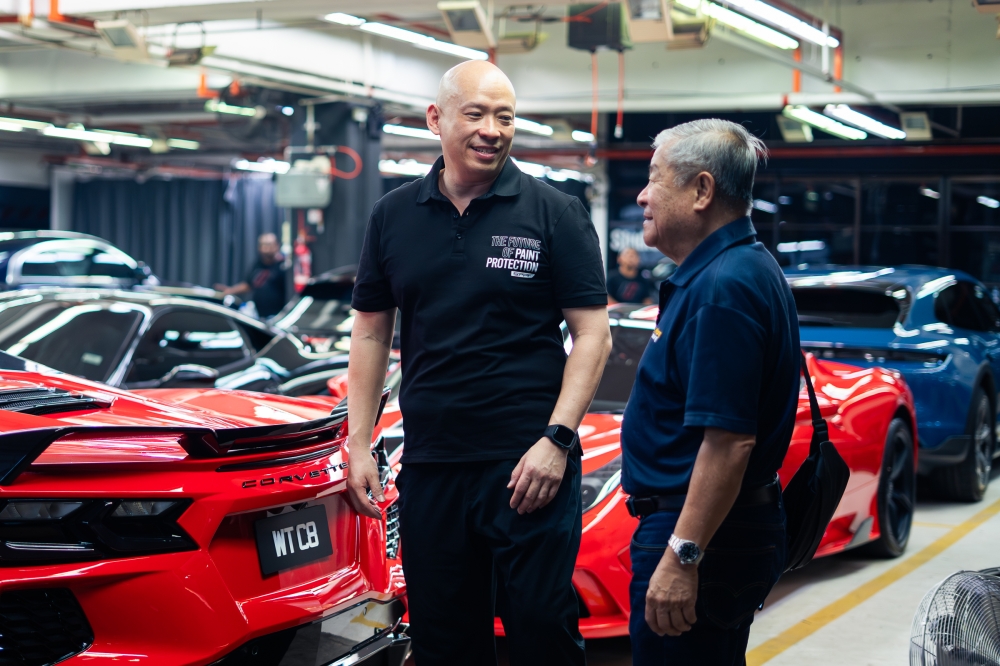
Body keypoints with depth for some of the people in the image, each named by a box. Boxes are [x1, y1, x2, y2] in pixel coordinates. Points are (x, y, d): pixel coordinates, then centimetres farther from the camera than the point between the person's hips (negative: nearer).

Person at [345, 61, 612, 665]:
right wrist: (359, 444, 8)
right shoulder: (394, 217, 9)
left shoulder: (555, 213, -1)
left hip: (529, 463, -3)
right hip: (428, 467, 4)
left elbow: (593, 334, -3)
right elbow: (371, 332, 14)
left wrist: (556, 440, -13)